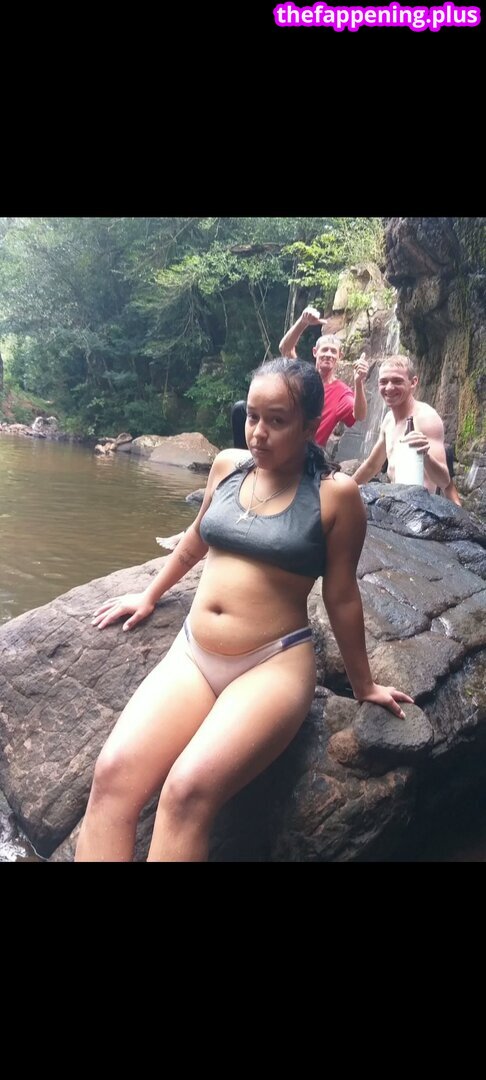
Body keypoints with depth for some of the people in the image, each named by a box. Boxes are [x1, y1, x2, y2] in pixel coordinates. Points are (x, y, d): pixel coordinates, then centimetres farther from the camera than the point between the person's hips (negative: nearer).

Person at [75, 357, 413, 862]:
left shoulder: (335, 493, -7)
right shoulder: (227, 464, 8)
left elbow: (341, 596, 2)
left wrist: (363, 685, 10)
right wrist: (149, 596, 35)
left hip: (275, 663, -4)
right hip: (191, 654, 5)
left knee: (187, 790, -29)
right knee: (112, 775, -20)